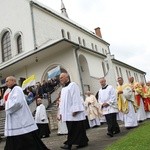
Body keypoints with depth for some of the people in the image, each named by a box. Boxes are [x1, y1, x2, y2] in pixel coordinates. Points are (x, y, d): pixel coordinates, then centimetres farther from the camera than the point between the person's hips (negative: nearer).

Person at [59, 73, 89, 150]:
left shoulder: (73, 85, -4)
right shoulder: (63, 89, 20)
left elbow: (76, 98, -14)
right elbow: (62, 101, 21)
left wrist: (75, 110, -21)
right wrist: (61, 112, 15)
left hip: (73, 112, -8)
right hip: (67, 113, 8)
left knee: (75, 128, -3)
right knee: (72, 129, 7)